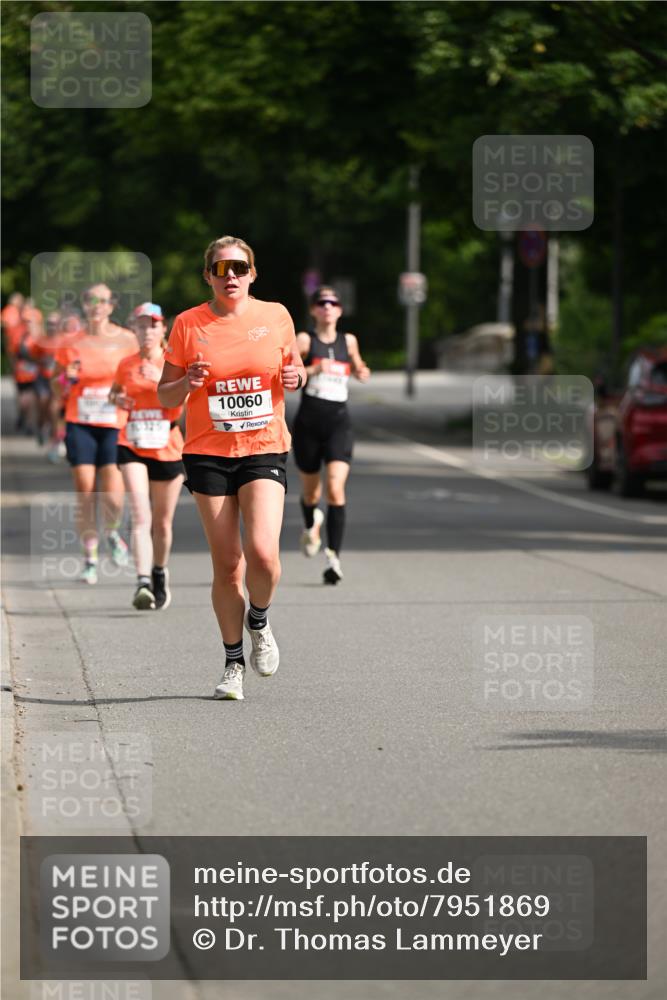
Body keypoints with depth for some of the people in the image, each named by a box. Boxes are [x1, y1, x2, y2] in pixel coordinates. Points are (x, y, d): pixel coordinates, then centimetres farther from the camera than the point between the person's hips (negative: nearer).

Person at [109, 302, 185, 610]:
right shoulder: (126, 365, 6)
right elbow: (114, 392, 24)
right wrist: (117, 399, 2)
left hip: (168, 450, 0)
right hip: (132, 447, 0)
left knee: (162, 522, 10)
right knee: (141, 515, -18)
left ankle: (159, 573, 36)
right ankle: (143, 582, -28)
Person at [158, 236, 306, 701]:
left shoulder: (275, 316, 3)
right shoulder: (188, 324, 0)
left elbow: (294, 367, 18)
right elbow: (165, 395, 5)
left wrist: (296, 377, -5)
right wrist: (187, 383, -16)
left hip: (264, 448, 0)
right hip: (208, 453, 0)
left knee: (263, 553, -17)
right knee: (227, 564, 1)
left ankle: (259, 620, 15)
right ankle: (234, 663, 16)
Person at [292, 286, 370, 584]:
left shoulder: (348, 341, 9)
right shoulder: (304, 341, -1)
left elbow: (358, 371, 28)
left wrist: (362, 373, 5)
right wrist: (313, 370, -28)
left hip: (339, 423, 1)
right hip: (308, 423, -1)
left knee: (336, 489, -16)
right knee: (311, 492, 14)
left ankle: (333, 557, -18)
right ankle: (311, 525, 49)